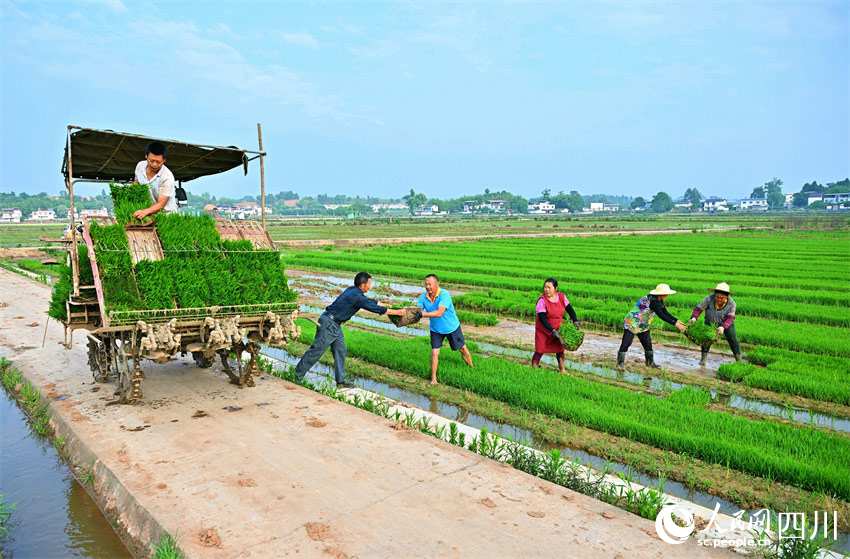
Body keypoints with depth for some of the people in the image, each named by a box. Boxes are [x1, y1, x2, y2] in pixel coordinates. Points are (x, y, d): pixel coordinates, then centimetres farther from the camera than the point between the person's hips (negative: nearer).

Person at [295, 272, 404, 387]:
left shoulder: (352, 290, 9)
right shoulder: (357, 297, -19)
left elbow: (371, 302, 23)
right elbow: (375, 308, -13)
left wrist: (387, 305, 29)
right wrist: (397, 312, -4)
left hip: (335, 325, 10)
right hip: (328, 323, -10)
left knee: (340, 350, 9)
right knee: (317, 350, -4)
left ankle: (340, 380, 13)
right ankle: (298, 375, 6)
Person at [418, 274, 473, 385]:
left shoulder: (444, 295, -31)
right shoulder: (423, 297, -14)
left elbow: (439, 313, -42)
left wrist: (423, 314, -51)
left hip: (452, 327, -3)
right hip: (435, 329, 3)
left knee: (463, 349, 14)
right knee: (434, 353, -5)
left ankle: (471, 368, 38)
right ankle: (433, 379, 9)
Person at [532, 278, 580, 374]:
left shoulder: (562, 297, -8)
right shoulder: (542, 300, -23)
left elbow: (570, 310, 3)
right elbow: (542, 319, -23)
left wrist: (575, 322, -12)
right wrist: (553, 331, -27)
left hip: (557, 329, 4)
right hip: (543, 329, -4)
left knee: (560, 349, 7)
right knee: (540, 350, -2)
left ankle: (562, 370, 20)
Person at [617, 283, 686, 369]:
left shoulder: (659, 300, 4)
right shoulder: (653, 300, -27)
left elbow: (665, 312, 8)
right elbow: (661, 315, -31)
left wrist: (677, 320, -2)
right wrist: (675, 324, -30)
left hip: (643, 326, 10)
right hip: (632, 322, -10)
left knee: (647, 343, 11)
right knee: (626, 343, -10)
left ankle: (650, 362, 25)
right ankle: (620, 363, -4)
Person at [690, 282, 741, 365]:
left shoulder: (731, 303, -26)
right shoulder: (709, 299, -29)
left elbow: (730, 318, -30)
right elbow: (699, 308, -27)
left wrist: (723, 327, -47)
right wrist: (694, 317, -46)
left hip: (726, 323, 0)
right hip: (711, 322, 0)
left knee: (733, 340, 3)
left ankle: (739, 360, 16)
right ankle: (703, 359, 7)